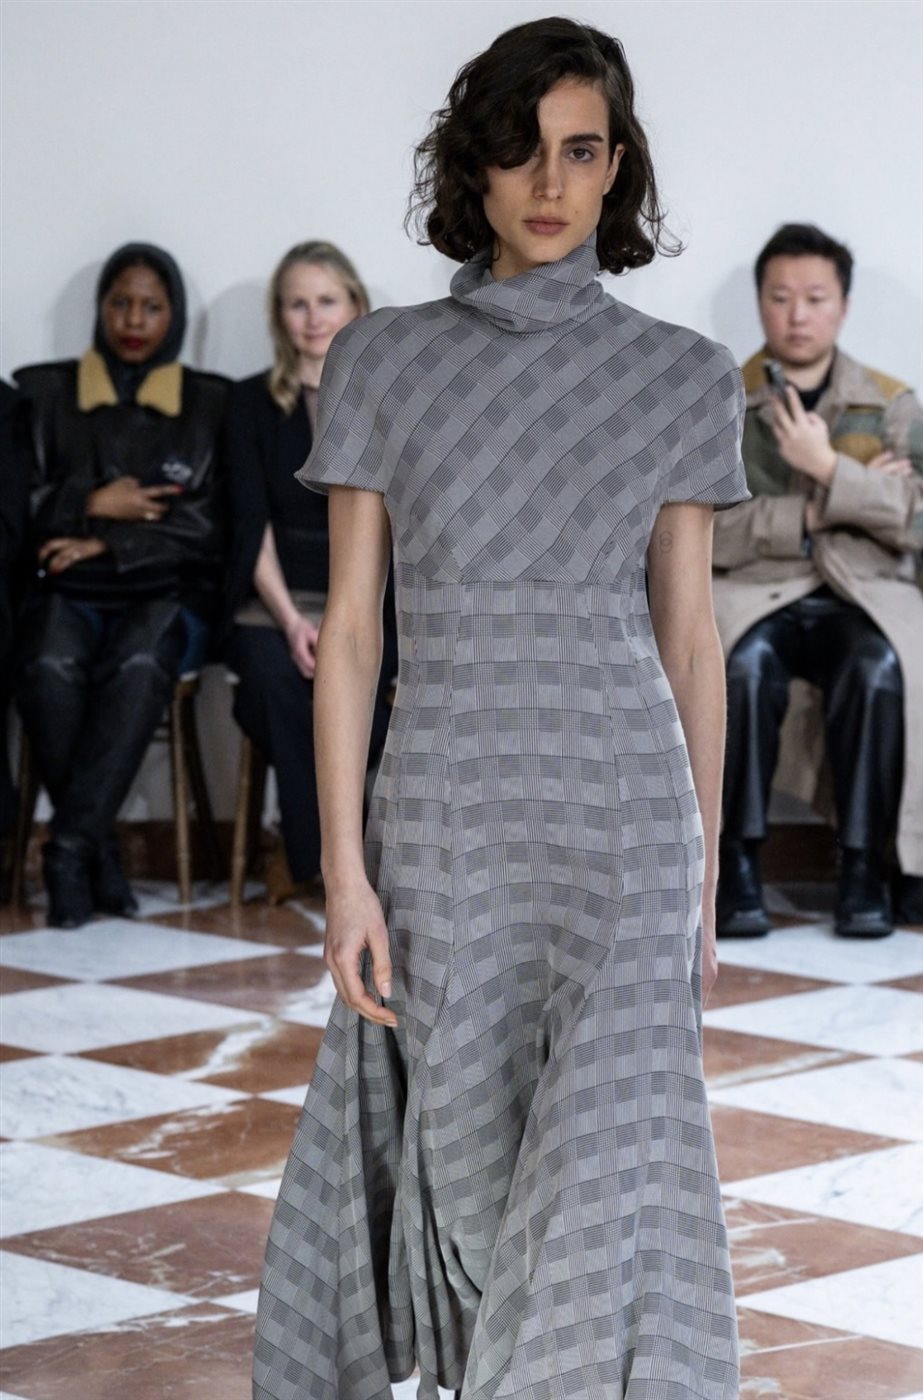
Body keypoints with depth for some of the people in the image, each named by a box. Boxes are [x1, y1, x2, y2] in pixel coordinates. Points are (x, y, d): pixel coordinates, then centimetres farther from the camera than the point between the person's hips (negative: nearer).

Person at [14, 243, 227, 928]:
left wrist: (107, 542, -7)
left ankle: (70, 849, -32)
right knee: (51, 667, -35)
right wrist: (93, 504, -6)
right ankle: (99, 848, -23)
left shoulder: (212, 403, 12)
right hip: (67, 590, 1)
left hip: (168, 594, 0)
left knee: (138, 665, -37)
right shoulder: (43, 393, 14)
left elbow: (212, 523, 2)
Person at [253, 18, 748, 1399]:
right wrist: (346, 874, -6)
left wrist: (704, 881, 7)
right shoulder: (383, 362, 1)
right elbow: (349, 628, 0)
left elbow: (690, 639, 6)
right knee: (464, 1156, 10)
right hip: (446, 815, 1)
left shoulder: (679, 377, 2)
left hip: (620, 816, -1)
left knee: (603, 1166, -8)